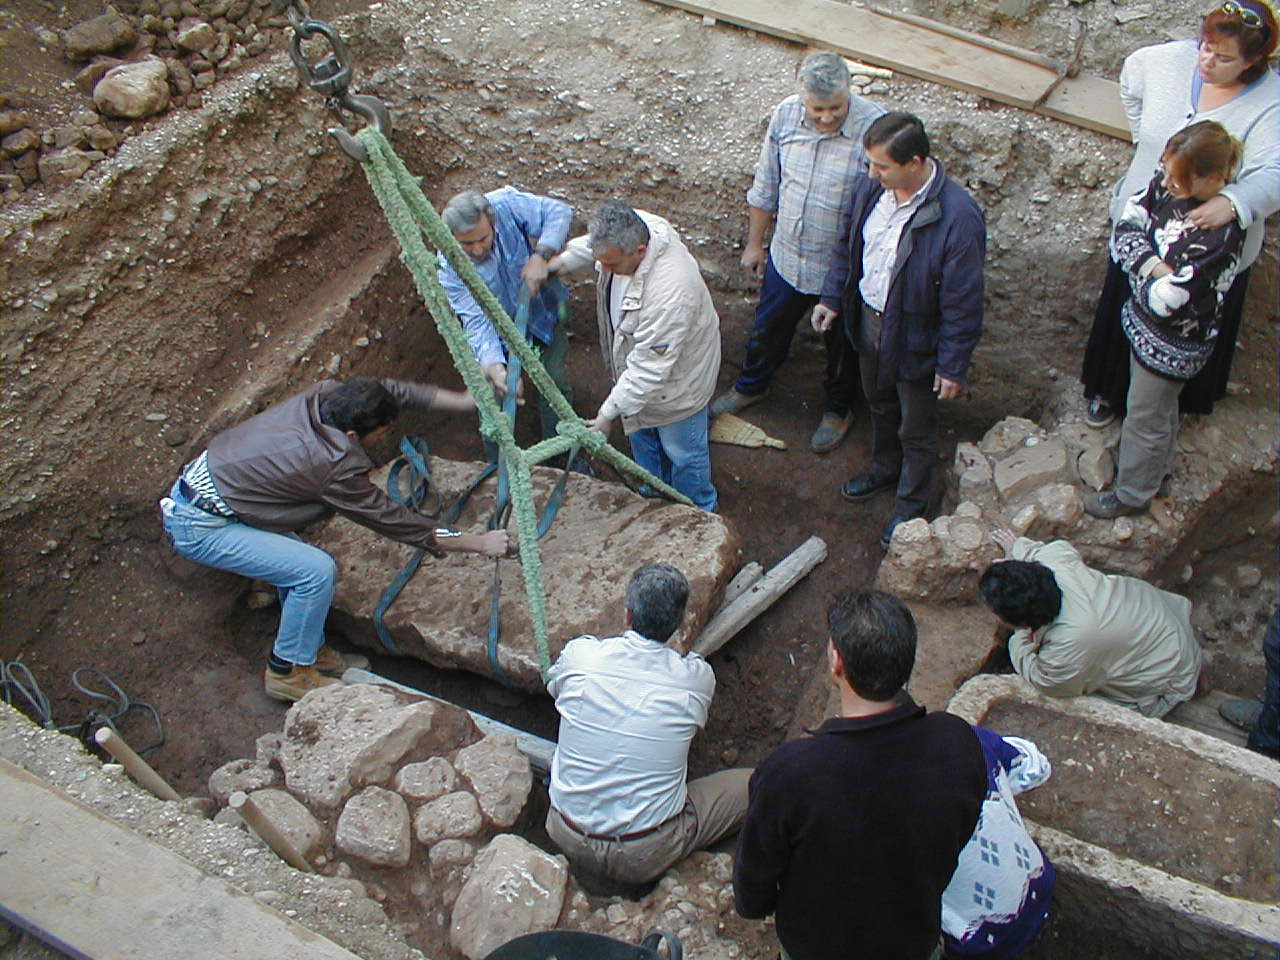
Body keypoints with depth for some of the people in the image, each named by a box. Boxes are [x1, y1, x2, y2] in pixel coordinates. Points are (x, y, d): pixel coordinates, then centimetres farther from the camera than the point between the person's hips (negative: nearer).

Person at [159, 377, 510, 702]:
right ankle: (286, 671, 3)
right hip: (199, 526, -9)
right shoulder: (335, 466, -26)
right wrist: (478, 544, -11)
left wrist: (465, 400, 4)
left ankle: (310, 649, 28)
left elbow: (395, 391, 7)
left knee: (296, 557, 13)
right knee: (316, 571, -14)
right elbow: (391, 520, -17)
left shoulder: (326, 395, -7)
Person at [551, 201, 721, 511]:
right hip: (634, 363, 8)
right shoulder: (629, 229, -22)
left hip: (677, 378, -8)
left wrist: (608, 413, -32)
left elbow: (649, 368, -38)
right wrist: (562, 260, 5)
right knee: (642, 435, 29)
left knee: (682, 451, 17)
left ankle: (699, 513, 45)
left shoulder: (670, 293, -46)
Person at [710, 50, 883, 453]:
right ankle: (750, 386, 53)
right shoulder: (785, 115, -12)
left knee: (842, 343, 19)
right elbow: (765, 186, 2)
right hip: (787, 255, 4)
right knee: (768, 328, 25)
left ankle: (838, 408, 46)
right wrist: (754, 242, 10)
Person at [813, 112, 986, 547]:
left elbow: (963, 302, -23)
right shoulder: (872, 187, -12)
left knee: (916, 428, 16)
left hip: (915, 337, -6)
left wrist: (953, 365, -17)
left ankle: (913, 502, 41)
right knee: (880, 404, 30)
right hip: (868, 319, 6)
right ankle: (885, 467, 58)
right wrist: (832, 296, 9)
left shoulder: (958, 217, -32)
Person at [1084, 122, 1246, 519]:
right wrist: (1156, 267, -25)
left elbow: (1164, 300, -32)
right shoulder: (1166, 187, -13)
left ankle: (1131, 494, 38)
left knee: (1145, 418, 14)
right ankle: (1159, 467, 56)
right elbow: (1125, 231, -10)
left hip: (1174, 344, -7)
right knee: (1159, 406, 30)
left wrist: (1143, 271, -13)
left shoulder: (1220, 235, -34)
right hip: (1144, 323, 7)